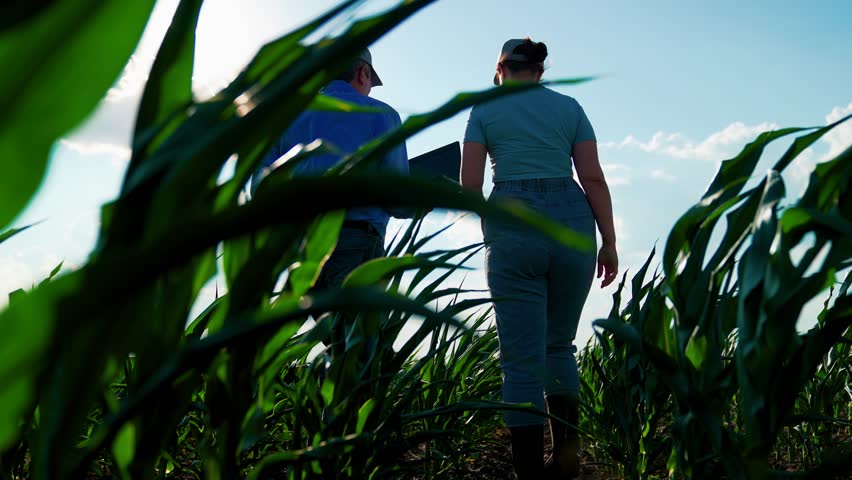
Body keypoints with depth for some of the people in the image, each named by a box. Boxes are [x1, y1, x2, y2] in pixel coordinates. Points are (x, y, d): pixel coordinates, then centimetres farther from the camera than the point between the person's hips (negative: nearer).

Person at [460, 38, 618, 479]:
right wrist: (609, 242, 7)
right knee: (559, 344, 19)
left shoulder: (485, 110, 9)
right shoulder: (569, 107, 14)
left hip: (513, 226, -2)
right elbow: (594, 179, 5)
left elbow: (469, 187, 3)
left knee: (522, 356, 0)